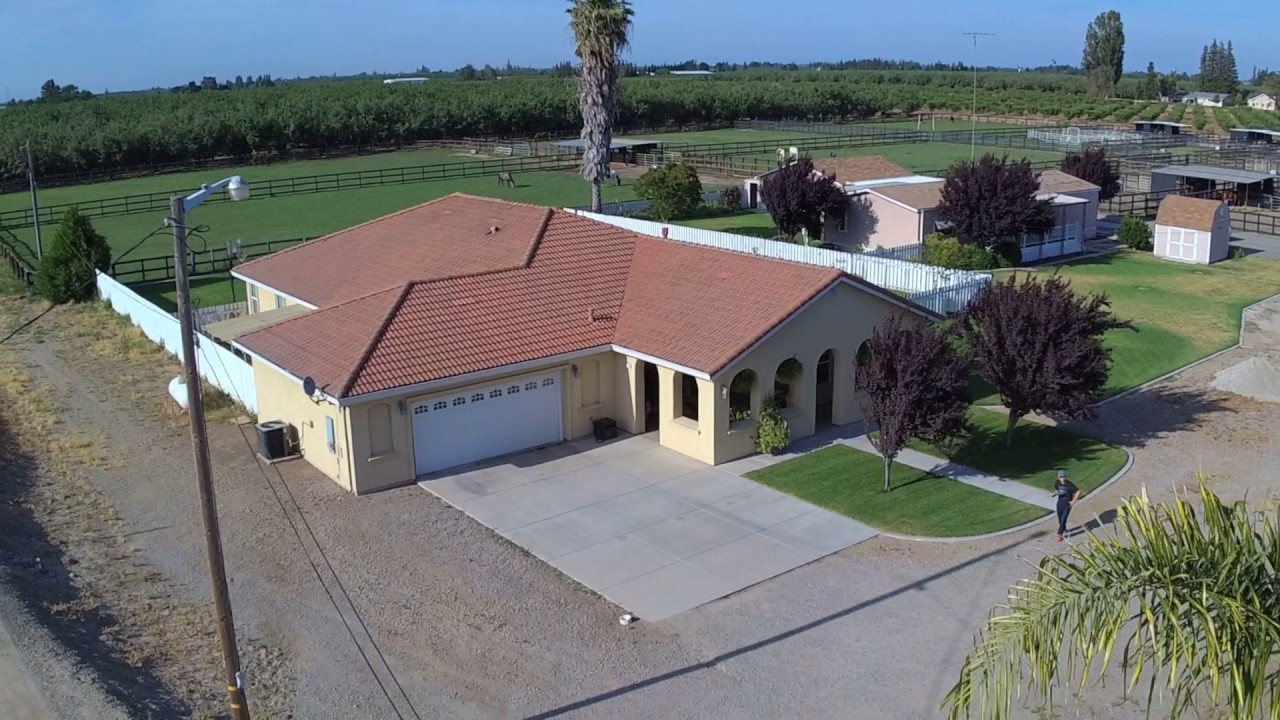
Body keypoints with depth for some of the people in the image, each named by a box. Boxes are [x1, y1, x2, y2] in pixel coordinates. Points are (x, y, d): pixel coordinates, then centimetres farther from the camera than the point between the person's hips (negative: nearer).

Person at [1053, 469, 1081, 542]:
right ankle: (1064, 530, 42)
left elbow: (1078, 492, -18)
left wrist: (1073, 501, -15)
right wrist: (1056, 492, -4)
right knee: (1060, 520, 17)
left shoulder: (1069, 484, -19)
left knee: (1063, 520, -8)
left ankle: (1059, 535, 2)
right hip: (1060, 503, 5)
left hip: (1067, 504, -5)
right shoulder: (1057, 483, -3)